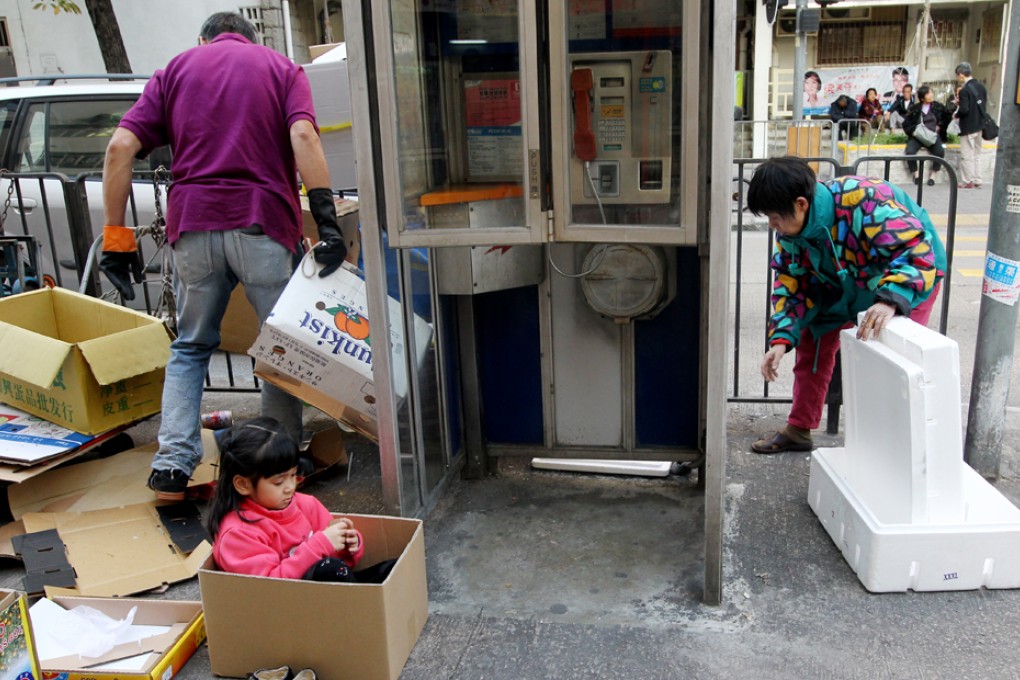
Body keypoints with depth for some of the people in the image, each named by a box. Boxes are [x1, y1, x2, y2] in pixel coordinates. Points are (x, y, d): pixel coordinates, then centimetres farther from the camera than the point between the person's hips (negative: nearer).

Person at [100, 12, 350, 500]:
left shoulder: (175, 70, 19)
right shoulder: (281, 67, 15)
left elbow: (120, 147, 5)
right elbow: (303, 137, -8)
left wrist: (116, 236, 6)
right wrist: (326, 217, -14)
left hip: (191, 223, 2)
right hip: (263, 222, -2)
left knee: (190, 346, 18)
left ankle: (172, 465, 8)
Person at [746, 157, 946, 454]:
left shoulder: (863, 201, -41)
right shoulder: (790, 229, -17)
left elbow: (918, 251, -44)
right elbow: (792, 282, -9)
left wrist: (890, 301, -60)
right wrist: (781, 338, -21)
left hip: (910, 276, -6)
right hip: (842, 282, 6)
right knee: (815, 342, 4)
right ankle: (798, 430, 17)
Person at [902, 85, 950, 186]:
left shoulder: (939, 107, 10)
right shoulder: (914, 109, 7)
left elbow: (946, 120, 17)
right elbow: (906, 124, 8)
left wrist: (940, 127, -1)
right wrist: (914, 130, -8)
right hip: (917, 136, 0)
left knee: (940, 151, -30)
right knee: (909, 151, -31)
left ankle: (933, 175, -11)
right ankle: (916, 175, -9)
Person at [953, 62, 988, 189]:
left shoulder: (965, 90, -18)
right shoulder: (981, 87, 6)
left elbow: (964, 110, -24)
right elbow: (983, 105, 12)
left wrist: (956, 115, -3)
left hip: (968, 127, -8)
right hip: (980, 125, 8)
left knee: (967, 156, 1)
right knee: (976, 154, 15)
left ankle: (968, 182, 4)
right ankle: (977, 181, 19)